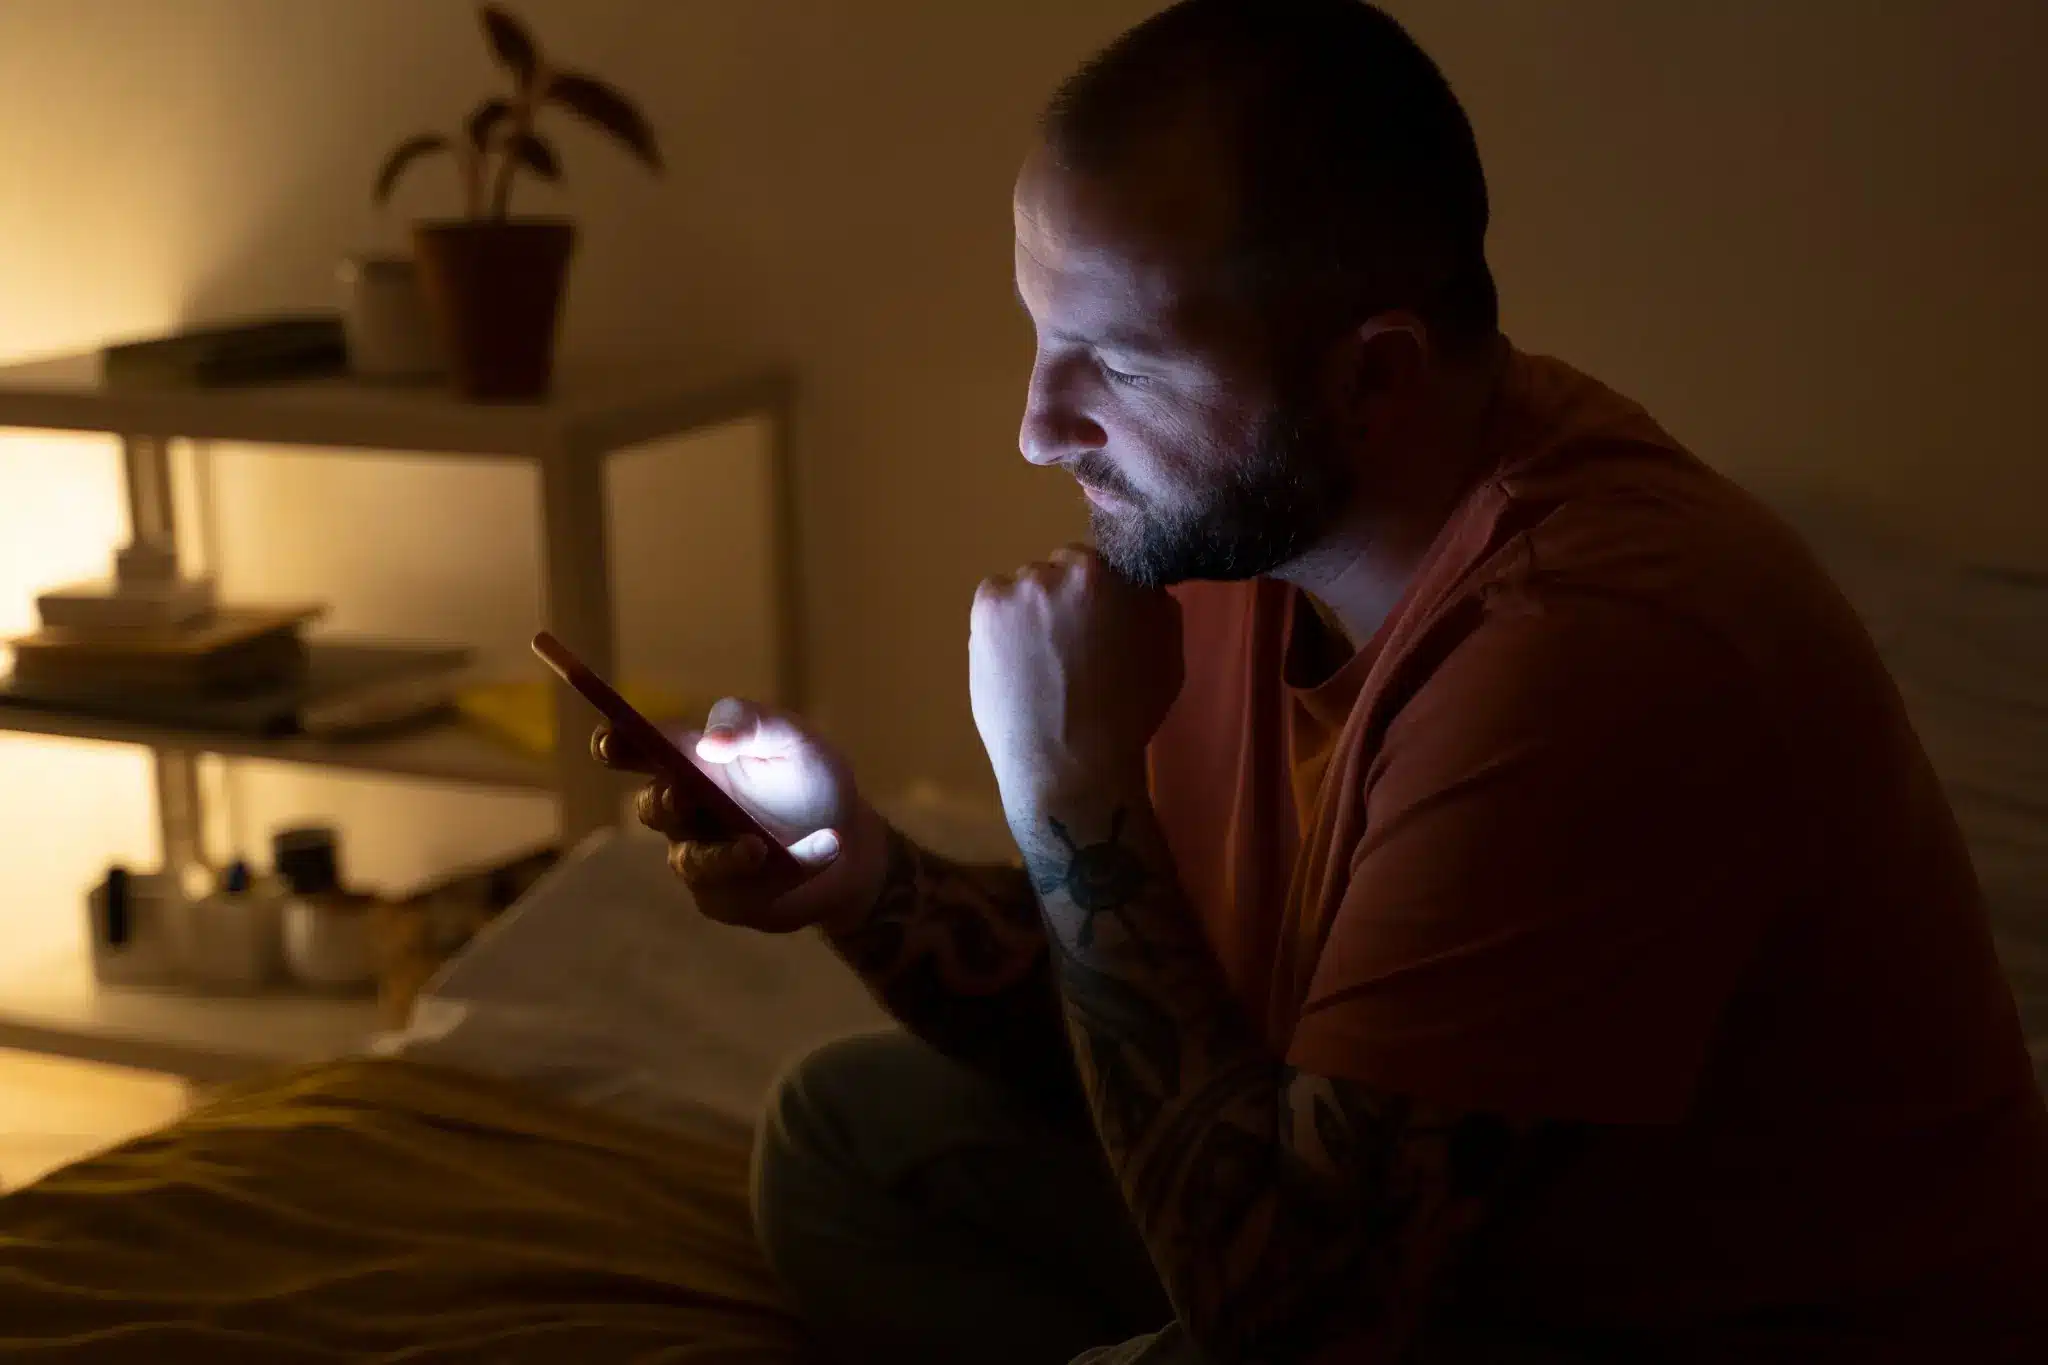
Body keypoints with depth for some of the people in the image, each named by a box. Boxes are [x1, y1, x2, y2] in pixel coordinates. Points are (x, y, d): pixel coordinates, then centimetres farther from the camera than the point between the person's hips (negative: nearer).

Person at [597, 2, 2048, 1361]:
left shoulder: (1597, 648, -33)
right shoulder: (1244, 519, -6)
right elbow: (1118, 1023, 5)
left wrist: (1069, 786, -27)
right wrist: (871, 877, -14)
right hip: (1422, 1234, 9)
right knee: (857, 1128, 5)